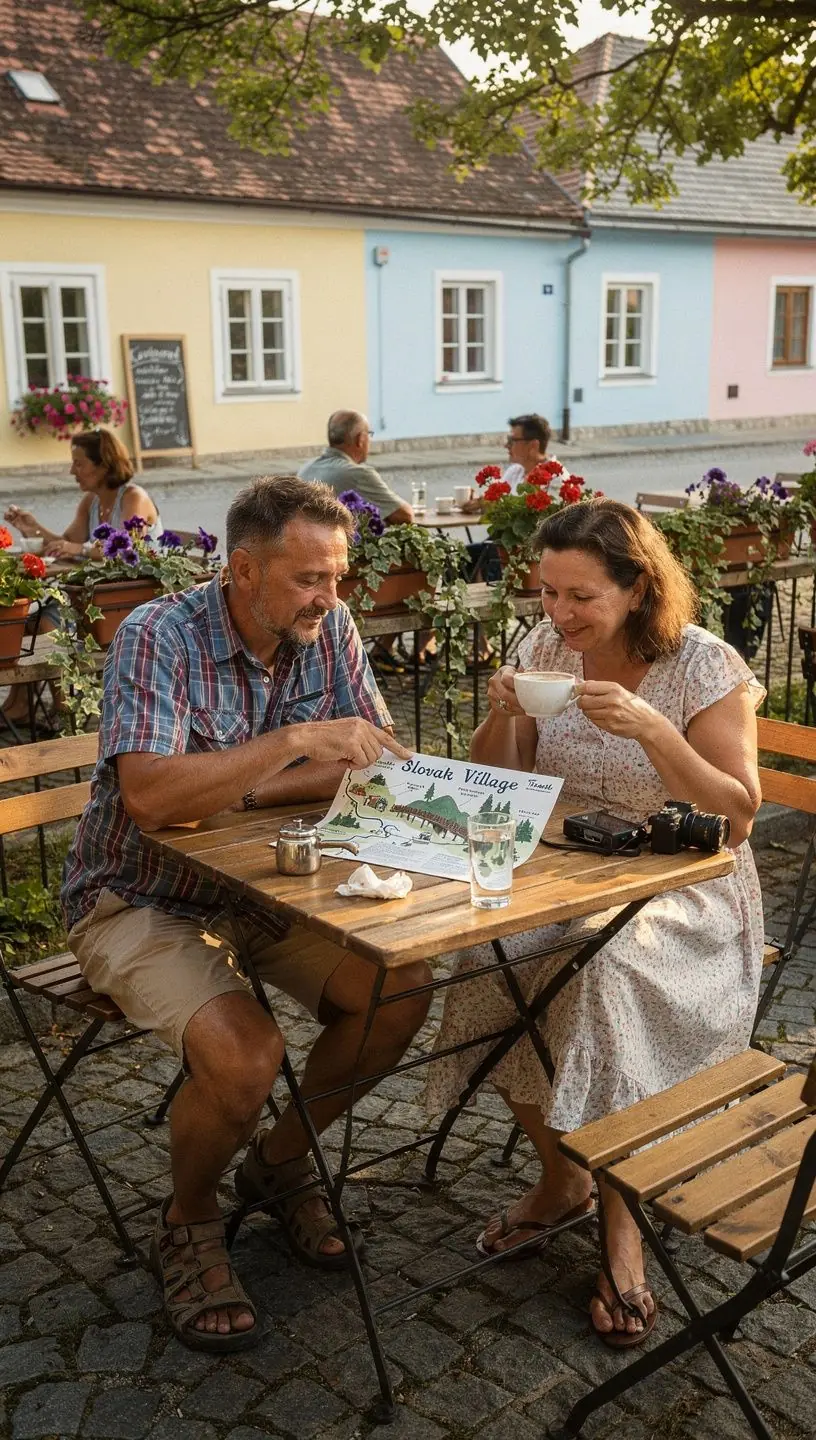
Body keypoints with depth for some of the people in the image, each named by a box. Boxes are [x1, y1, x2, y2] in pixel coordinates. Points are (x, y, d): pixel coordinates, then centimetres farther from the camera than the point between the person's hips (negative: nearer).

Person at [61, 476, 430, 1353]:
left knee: (401, 993, -13)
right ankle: (187, 1222, 7)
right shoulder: (158, 638, -20)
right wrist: (295, 741, -33)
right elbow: (150, 798, -32)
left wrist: (243, 790, -17)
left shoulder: (329, 631, -4)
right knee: (243, 1055, -28)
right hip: (141, 902, -5)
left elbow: (382, 763, -5)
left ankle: (281, 1158, 15)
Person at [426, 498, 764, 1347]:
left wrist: (649, 727, -28)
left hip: (679, 890, -4)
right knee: (490, 956, -25)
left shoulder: (705, 667, -10)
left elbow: (737, 815, -14)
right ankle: (559, 1179, 2)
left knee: (597, 966, -33)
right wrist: (502, 713, -15)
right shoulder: (546, 648, 3)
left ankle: (619, 1217, -10)